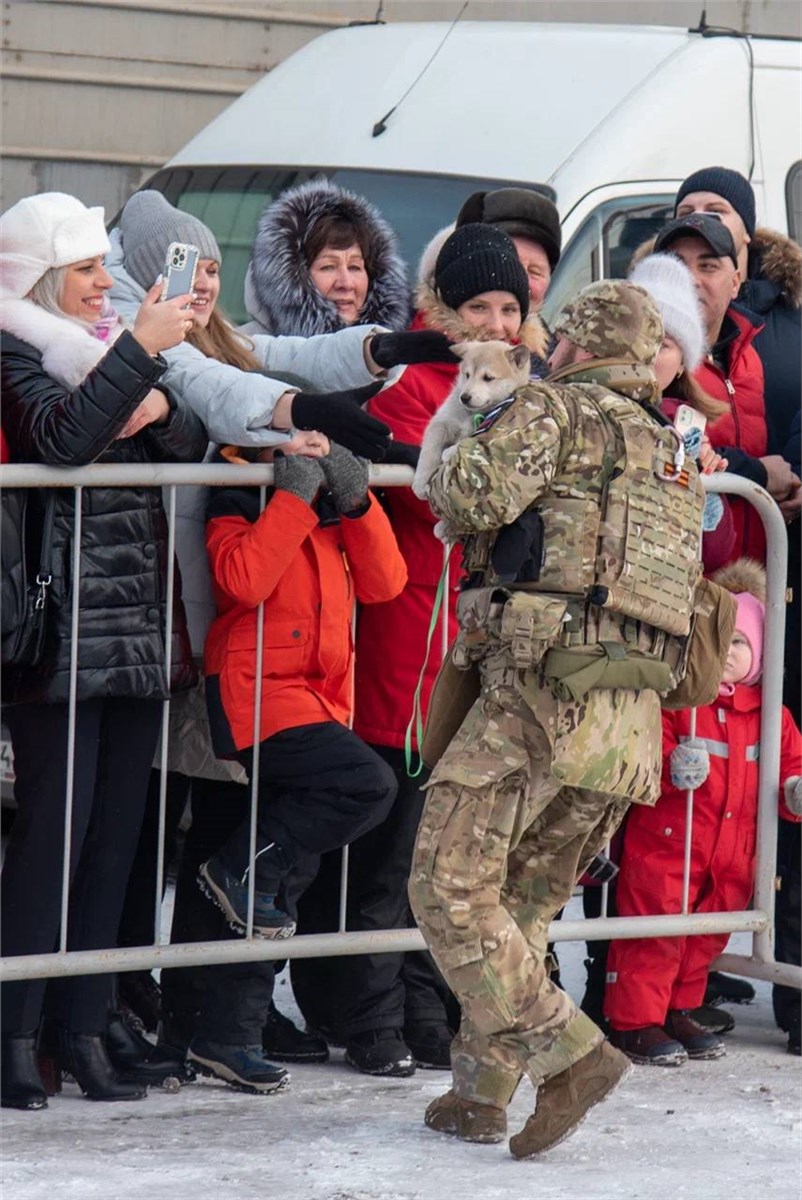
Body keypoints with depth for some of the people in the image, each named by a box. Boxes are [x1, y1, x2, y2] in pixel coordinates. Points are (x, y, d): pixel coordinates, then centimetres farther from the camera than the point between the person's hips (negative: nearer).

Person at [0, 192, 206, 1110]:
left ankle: (83, 1026, 12)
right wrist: (138, 353, -18)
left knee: (117, 828, 6)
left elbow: (198, 444, 14)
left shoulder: (109, 341, 18)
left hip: (137, 626, 7)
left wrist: (160, 410, -6)